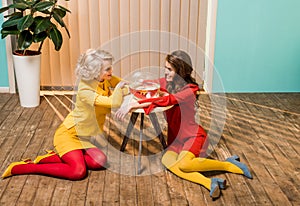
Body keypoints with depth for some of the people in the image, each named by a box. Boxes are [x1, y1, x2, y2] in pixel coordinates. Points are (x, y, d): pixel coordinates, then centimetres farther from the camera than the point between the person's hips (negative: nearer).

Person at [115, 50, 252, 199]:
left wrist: (133, 105, -41)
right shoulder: (167, 82, 3)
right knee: (167, 160, -27)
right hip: (176, 138, 6)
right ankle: (208, 182, -35)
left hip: (194, 136, -6)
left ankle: (228, 164, -11)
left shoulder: (190, 90, -19)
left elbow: (167, 100, -35)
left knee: (183, 164, -33)